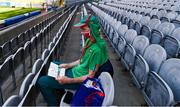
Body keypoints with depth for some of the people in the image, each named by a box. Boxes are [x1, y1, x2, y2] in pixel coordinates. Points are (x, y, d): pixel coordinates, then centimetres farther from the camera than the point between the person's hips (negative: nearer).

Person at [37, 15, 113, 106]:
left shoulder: (96, 49, -32)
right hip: (76, 70, 10)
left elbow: (90, 76, -25)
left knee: (41, 82, -11)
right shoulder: (90, 41, -3)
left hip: (80, 79, -9)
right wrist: (68, 65, 6)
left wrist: (68, 80, -26)